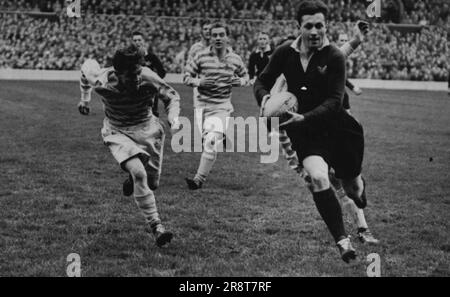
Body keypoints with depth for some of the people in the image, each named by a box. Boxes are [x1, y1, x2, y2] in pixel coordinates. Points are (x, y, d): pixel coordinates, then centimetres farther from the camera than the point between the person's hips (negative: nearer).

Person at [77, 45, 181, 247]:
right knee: (139, 174, -27)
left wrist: (174, 119, -20)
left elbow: (172, 97, -3)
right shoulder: (102, 83, -25)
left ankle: (132, 180, 46)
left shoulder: (149, 79, -24)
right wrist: (85, 99, 13)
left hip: (147, 129, 3)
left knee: (152, 183, 8)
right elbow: (87, 67, 0)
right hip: (117, 132, -2)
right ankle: (156, 227, -21)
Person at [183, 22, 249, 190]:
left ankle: (199, 179, -7)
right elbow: (186, 77, 2)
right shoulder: (201, 57, -4)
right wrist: (199, 82, -18)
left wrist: (239, 82, -6)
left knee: (211, 143, -14)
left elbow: (245, 76, 17)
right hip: (201, 104, 1)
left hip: (221, 106, -1)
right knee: (206, 138, 1)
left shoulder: (235, 59, 1)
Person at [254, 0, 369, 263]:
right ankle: (342, 240, -17)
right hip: (305, 131, 1)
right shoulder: (286, 53, -4)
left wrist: (304, 117, -34)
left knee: (353, 188, 12)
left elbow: (334, 101, -20)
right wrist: (265, 97, -16)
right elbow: (262, 81, 7)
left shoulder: (334, 58, -14)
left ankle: (359, 185, 54)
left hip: (337, 125, -1)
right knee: (318, 178, -25)